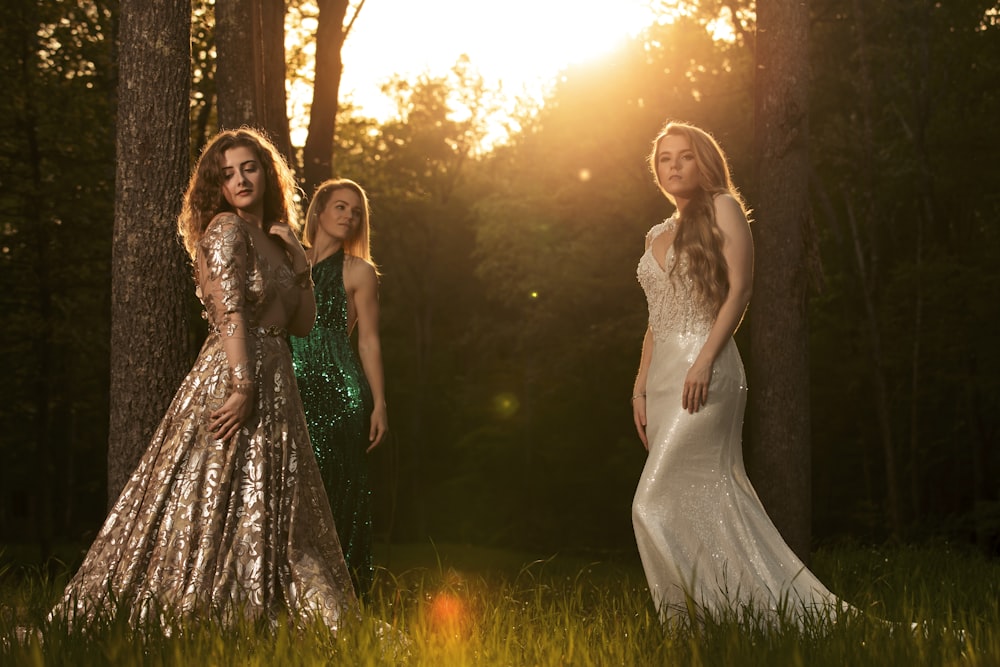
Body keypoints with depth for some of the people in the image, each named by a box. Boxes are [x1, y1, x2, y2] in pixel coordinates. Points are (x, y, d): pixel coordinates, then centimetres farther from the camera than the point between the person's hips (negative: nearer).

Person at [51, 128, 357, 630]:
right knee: (218, 501, -10)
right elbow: (230, 311, -16)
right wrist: (243, 385, -25)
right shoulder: (227, 229, -5)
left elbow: (303, 323, 18)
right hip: (230, 376, -9)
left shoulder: (272, 239, 19)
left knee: (265, 511, 7)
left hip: (273, 383, 9)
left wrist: (298, 261, 8)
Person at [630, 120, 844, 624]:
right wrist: (641, 387, 14)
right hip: (664, 374, 7)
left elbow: (740, 289, -8)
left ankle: (699, 611, -9)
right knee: (713, 501, 3)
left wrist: (704, 359, -18)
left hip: (705, 371, -7)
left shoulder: (722, 208, 1)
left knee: (655, 503, -15)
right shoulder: (658, 235, 21)